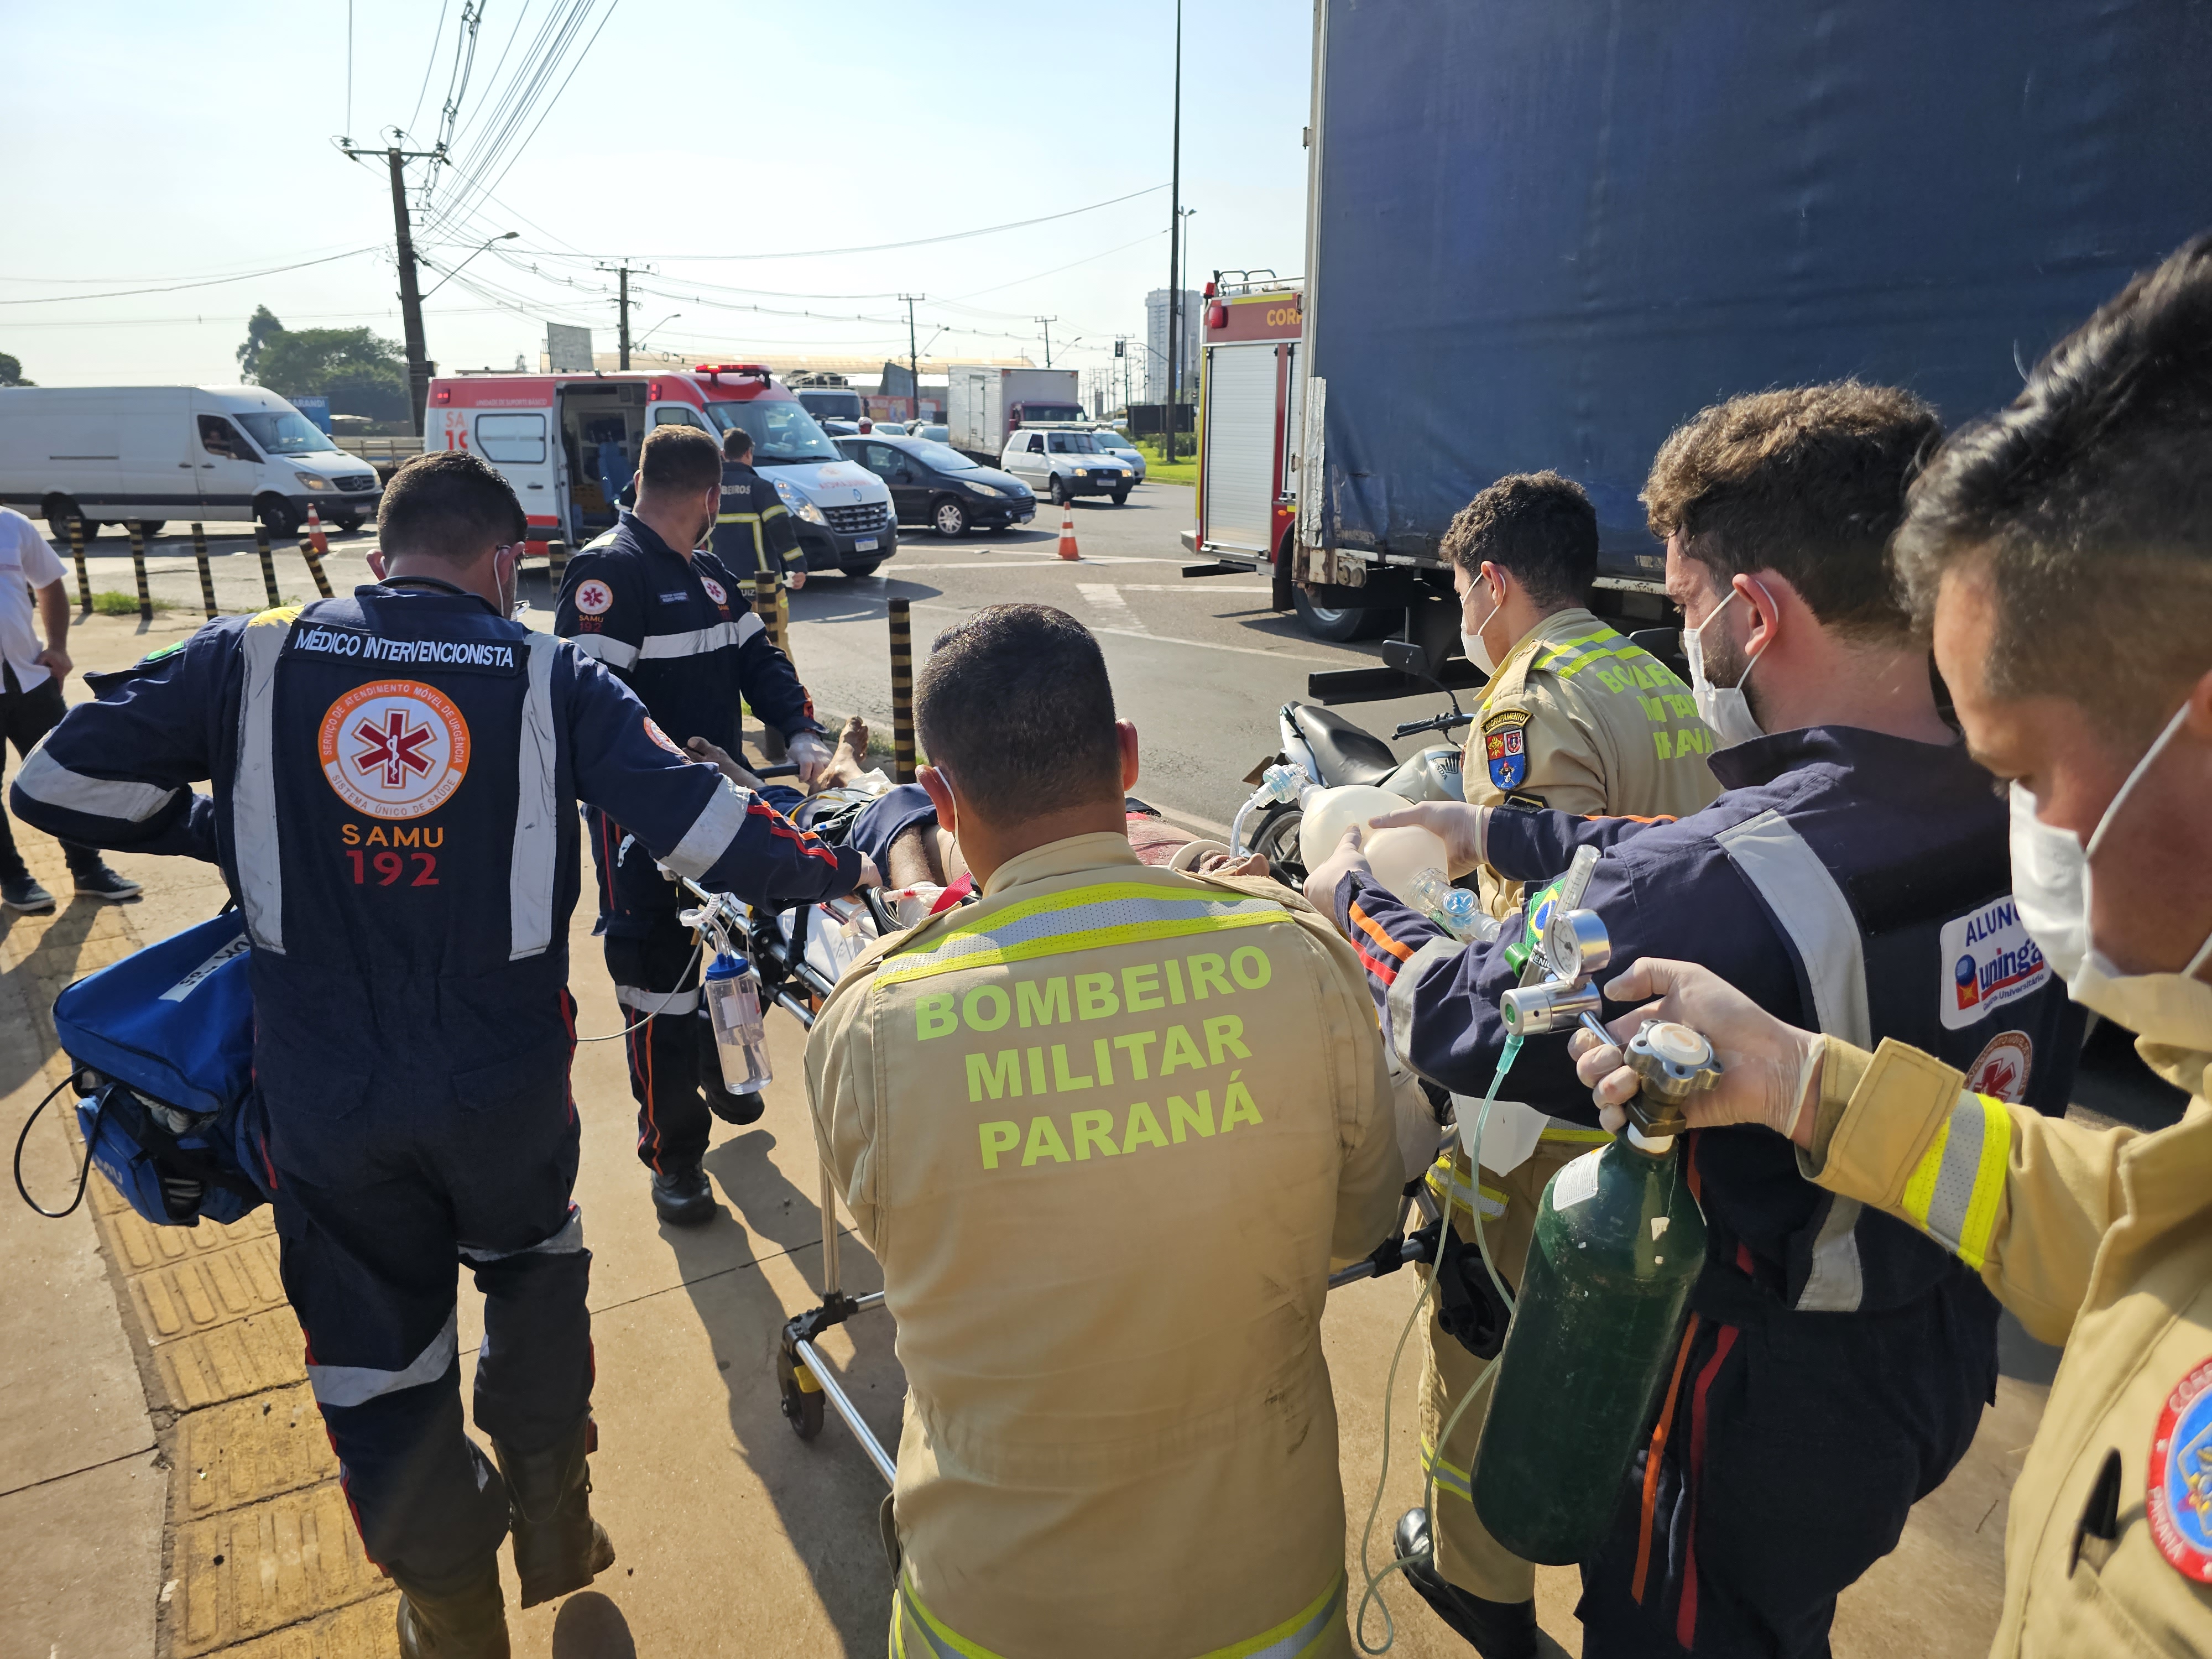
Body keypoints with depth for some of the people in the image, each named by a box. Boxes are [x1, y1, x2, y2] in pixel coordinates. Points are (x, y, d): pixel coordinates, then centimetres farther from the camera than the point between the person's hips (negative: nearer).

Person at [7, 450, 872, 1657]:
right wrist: (836, 866, -1)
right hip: (505, 1089, 0)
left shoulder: (250, 661, -4)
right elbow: (696, 820, -15)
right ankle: (553, 1525, 41)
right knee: (534, 1263, 30)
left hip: (320, 1103, 1)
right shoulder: (550, 679, -8)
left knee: (375, 1352, 19)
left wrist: (221, 829, 15)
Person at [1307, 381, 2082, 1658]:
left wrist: (1358, 907, -3)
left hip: (1757, 1396, -7)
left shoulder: (1745, 886, -35)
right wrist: (1493, 830, 9)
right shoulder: (2024, 811, -8)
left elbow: (1470, 1021, -21)